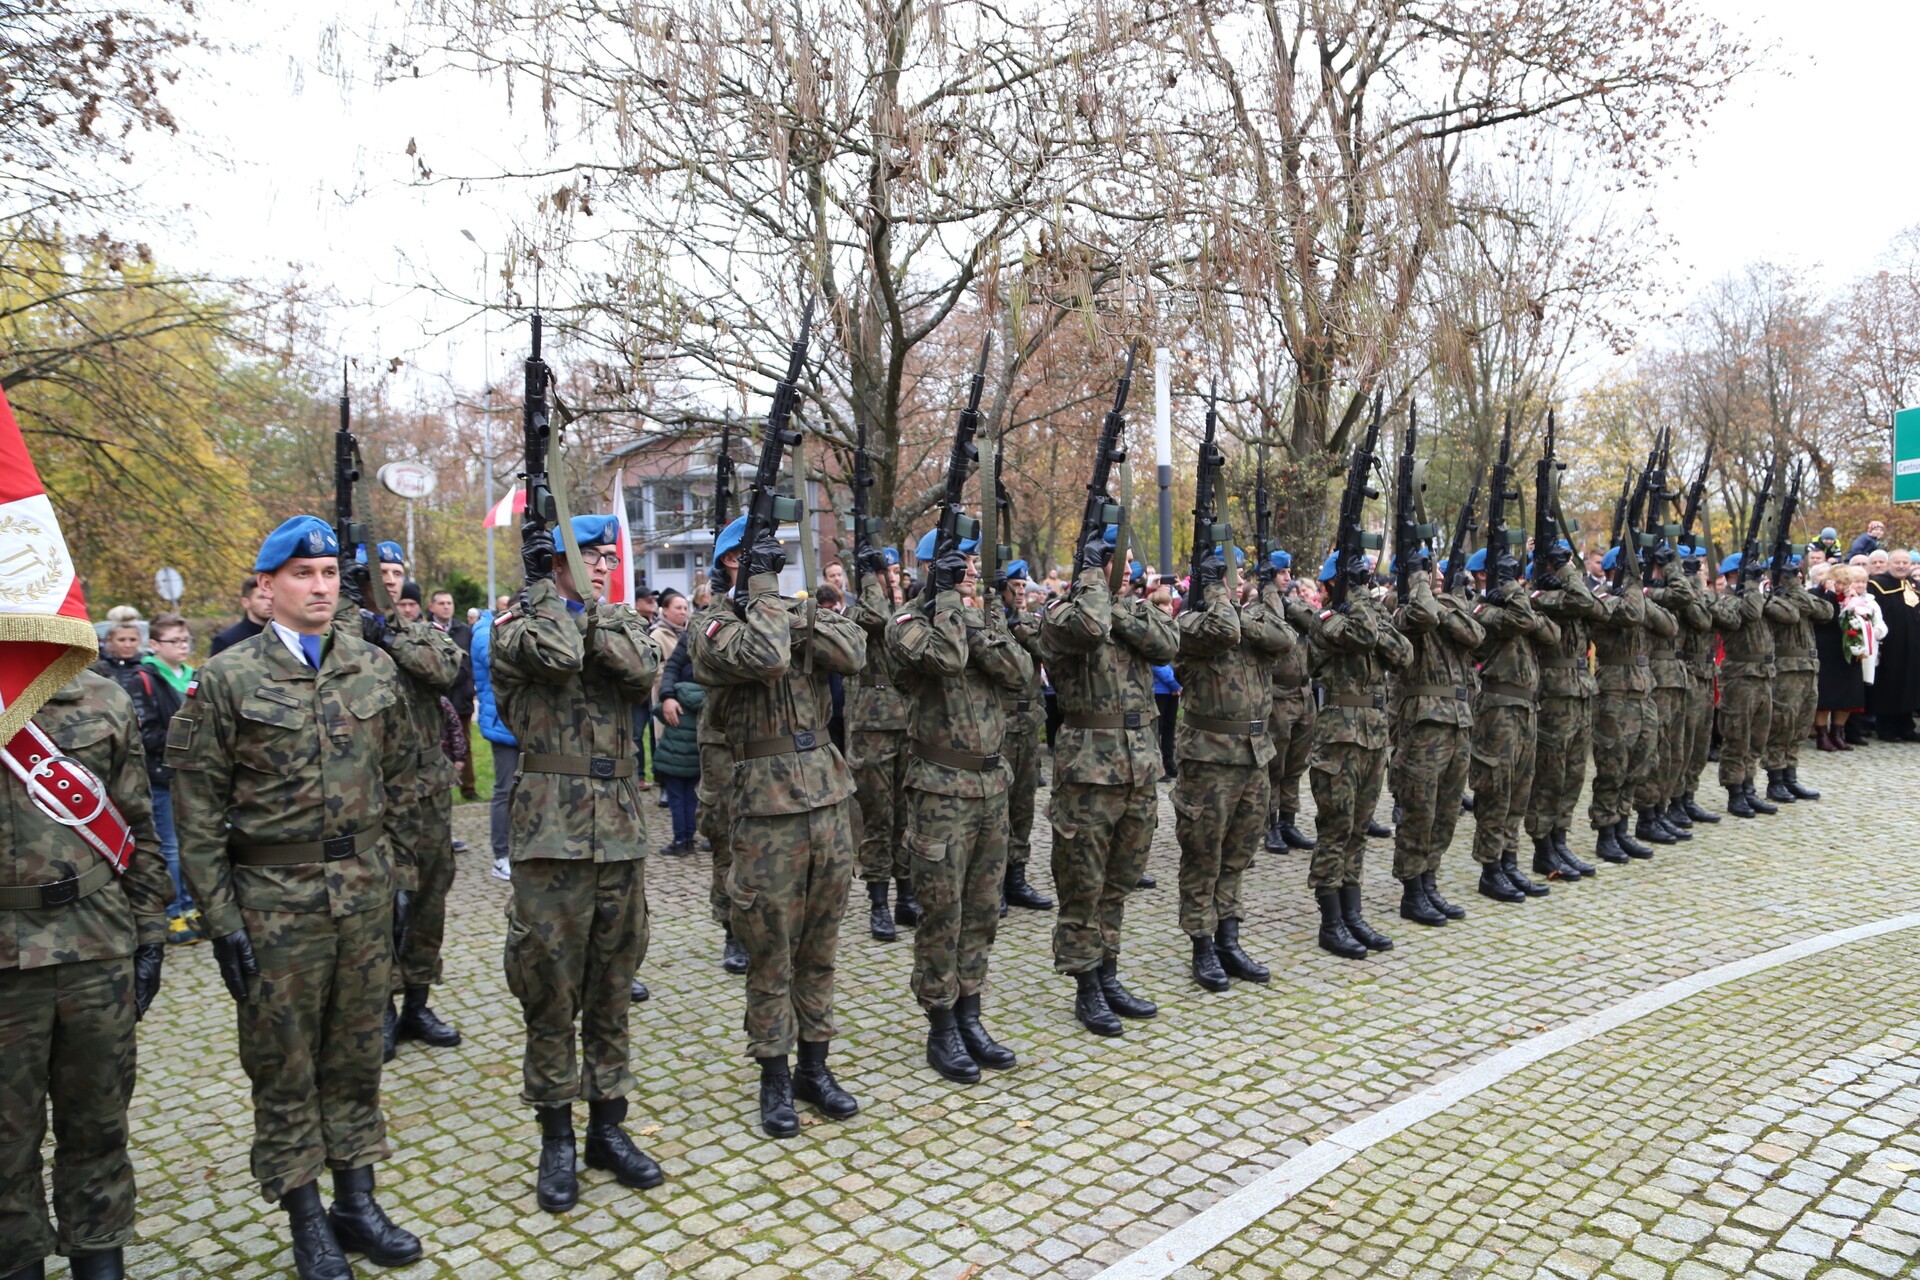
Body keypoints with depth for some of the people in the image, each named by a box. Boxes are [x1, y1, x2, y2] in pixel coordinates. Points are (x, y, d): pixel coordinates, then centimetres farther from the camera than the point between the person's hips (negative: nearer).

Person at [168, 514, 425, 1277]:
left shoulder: (375, 667, 4)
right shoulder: (227, 679, -7)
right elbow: (197, 811, -6)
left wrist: (400, 875, 9)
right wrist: (221, 918, -8)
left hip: (368, 891, 3)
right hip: (274, 900, -3)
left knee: (357, 1054, 14)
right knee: (284, 1066, 9)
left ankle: (357, 1202, 28)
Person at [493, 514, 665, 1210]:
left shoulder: (623, 622, 12)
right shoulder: (517, 627, 1)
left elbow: (643, 668, -10)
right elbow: (557, 655, -22)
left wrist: (590, 607, -8)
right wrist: (545, 585, -8)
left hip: (622, 829, 4)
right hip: (551, 830, -4)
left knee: (612, 988, 12)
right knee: (551, 990, 4)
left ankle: (608, 1126, 25)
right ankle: (556, 1138, 20)